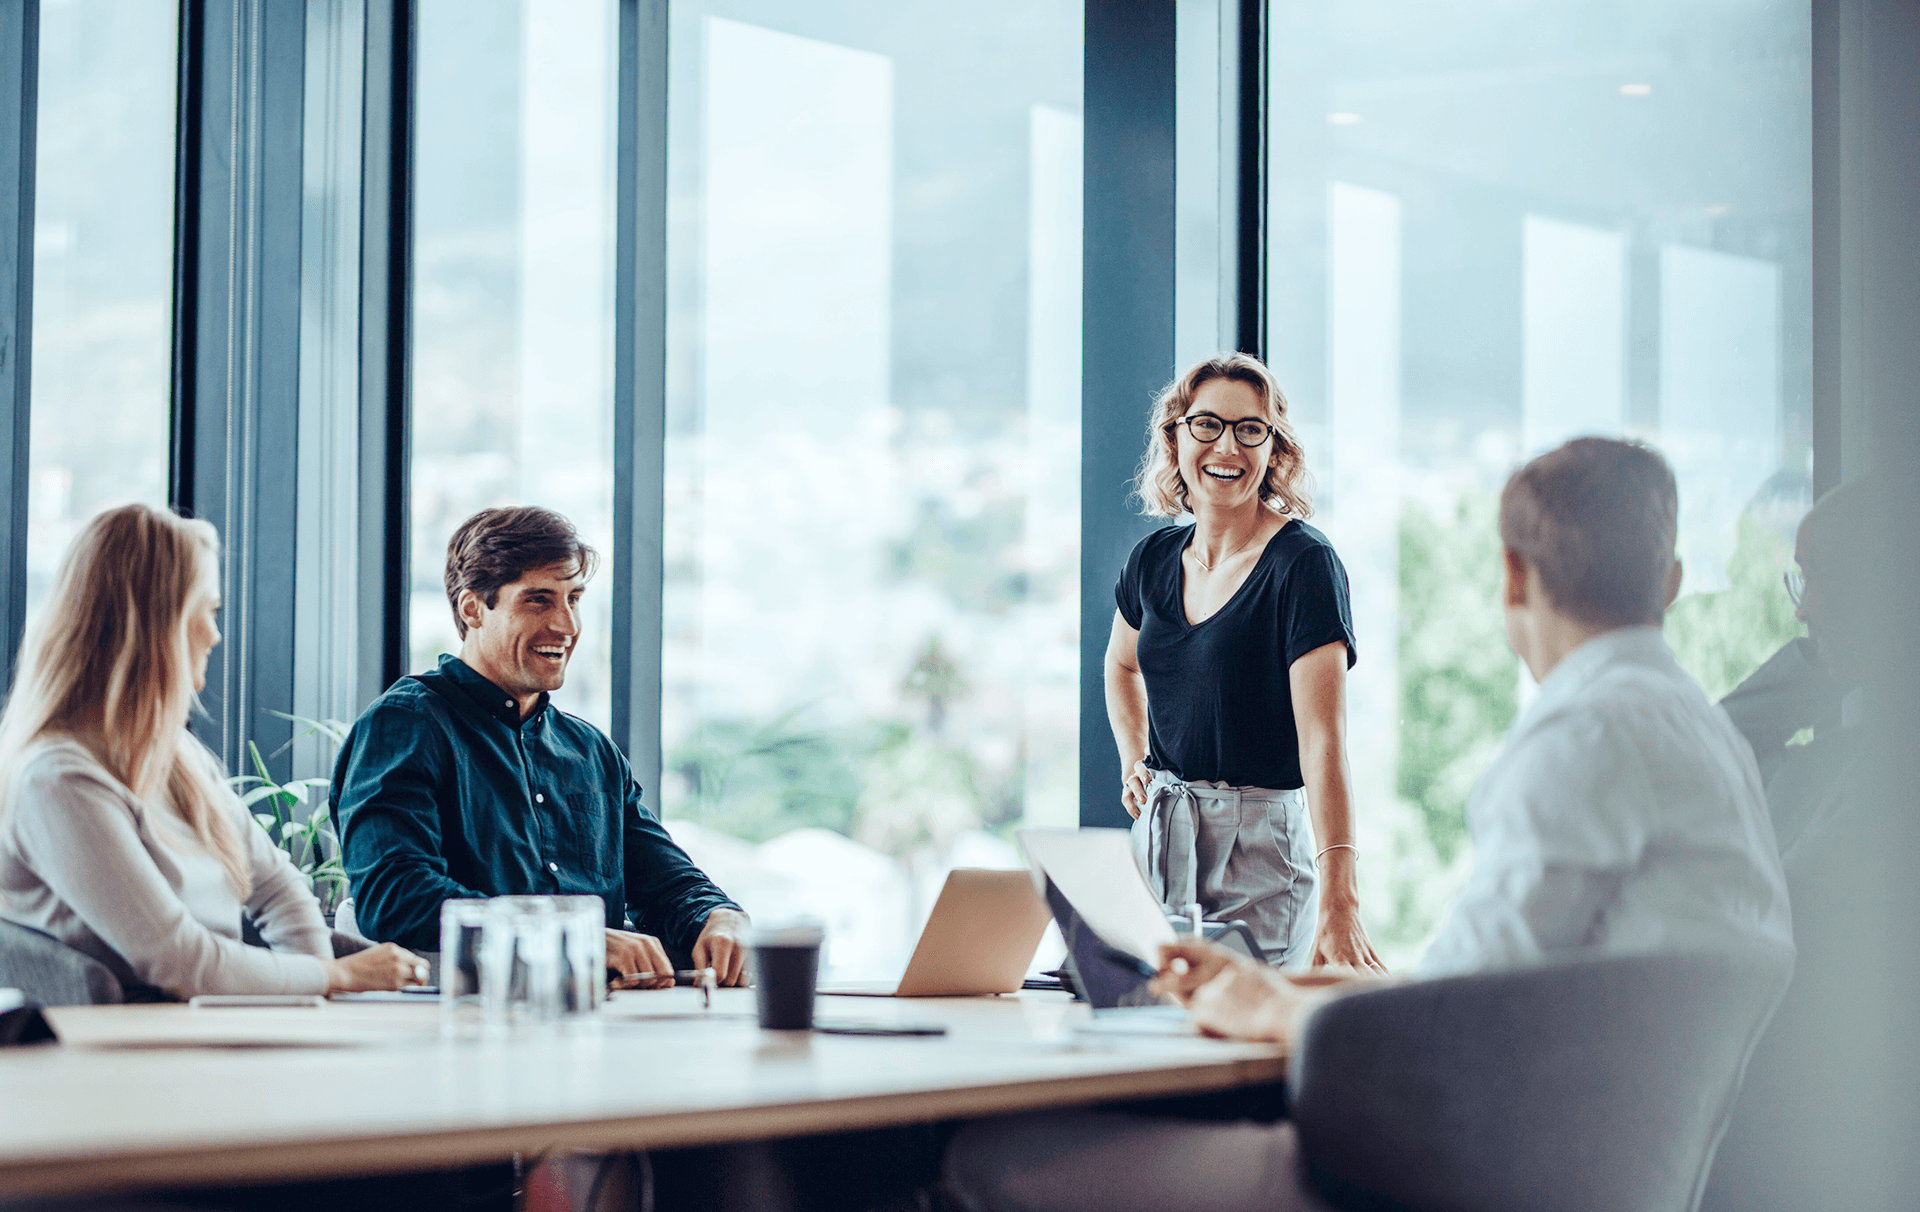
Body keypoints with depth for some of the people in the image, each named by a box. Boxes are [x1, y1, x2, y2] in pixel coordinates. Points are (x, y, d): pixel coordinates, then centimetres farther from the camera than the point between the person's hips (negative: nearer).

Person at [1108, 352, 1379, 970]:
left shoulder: (1304, 565, -13)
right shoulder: (1155, 559, 6)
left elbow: (1322, 740, -24)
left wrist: (1337, 901, -34)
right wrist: (1133, 764, 12)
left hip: (1260, 847, -6)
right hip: (1158, 836, 6)